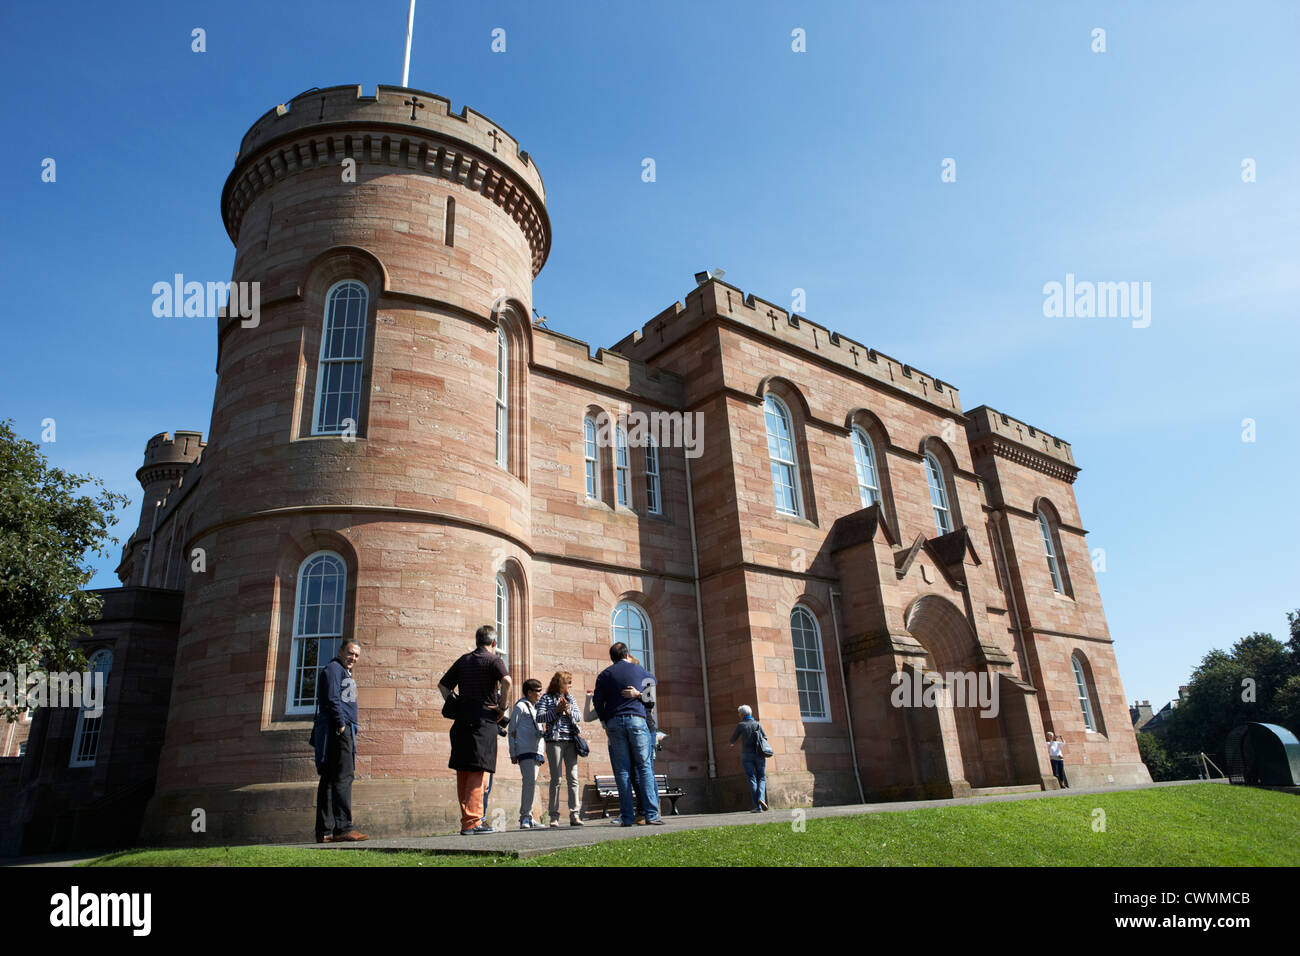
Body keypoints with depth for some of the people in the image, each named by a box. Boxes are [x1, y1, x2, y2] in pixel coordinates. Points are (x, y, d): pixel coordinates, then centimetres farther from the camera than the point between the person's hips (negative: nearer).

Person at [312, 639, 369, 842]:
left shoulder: (345, 674, 28)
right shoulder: (333, 669, -2)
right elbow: (332, 699, -14)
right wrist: (341, 724, -19)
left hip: (343, 731, 10)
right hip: (336, 729, -10)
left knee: (329, 779, 7)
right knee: (343, 777, -15)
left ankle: (324, 831, 9)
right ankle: (342, 827, -19)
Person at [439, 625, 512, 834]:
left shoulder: (463, 660, 16)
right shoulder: (494, 660, -2)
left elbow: (443, 685, 19)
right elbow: (506, 681, -20)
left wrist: (454, 706, 16)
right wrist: (502, 707, -9)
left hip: (461, 720, 6)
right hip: (483, 720, -6)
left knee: (463, 770, 11)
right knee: (478, 770, -5)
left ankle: (466, 817, 17)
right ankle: (472, 822, -8)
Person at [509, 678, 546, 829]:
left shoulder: (537, 708, 21)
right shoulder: (520, 707, -2)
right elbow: (512, 730, -3)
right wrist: (512, 753, -6)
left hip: (537, 751, 7)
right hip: (524, 750, -7)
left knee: (532, 782, 8)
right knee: (530, 781, -15)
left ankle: (527, 817, 14)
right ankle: (525, 816, -11)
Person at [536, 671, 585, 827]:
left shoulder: (571, 698, 18)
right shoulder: (547, 698, 5)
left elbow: (579, 718, 12)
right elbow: (539, 717, -4)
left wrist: (569, 712, -6)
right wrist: (556, 710, -12)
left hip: (571, 740, 4)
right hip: (555, 740, -4)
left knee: (573, 778, -2)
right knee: (556, 779, -3)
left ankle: (575, 815, -2)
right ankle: (554, 816, 2)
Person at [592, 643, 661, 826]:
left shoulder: (604, 675, 10)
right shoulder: (638, 670, 14)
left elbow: (597, 700, 3)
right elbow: (652, 680, 33)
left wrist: (605, 722, 10)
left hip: (614, 722, 0)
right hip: (636, 719, 0)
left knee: (622, 770, 2)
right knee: (644, 767, 0)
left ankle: (628, 817, 0)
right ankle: (652, 814, -7)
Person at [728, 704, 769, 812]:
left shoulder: (740, 725, 0)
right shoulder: (758, 724, 3)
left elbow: (733, 739, 9)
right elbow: (765, 738, 3)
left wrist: (731, 744, 33)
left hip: (747, 755, -1)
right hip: (759, 755, 1)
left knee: (752, 780, 2)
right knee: (761, 778, 11)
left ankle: (758, 807, -5)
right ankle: (761, 797, -17)